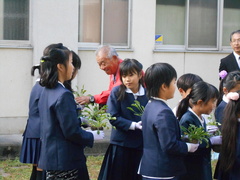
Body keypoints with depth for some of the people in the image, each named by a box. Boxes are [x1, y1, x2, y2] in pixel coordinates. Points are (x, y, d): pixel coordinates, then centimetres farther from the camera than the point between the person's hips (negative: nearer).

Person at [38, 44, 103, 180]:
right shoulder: (64, 95, -18)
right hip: (66, 159, -9)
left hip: (50, 157, 9)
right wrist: (92, 137, -3)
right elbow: (72, 131, -18)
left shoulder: (46, 92, 9)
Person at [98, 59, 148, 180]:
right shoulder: (117, 92, -7)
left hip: (142, 145, 2)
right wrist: (134, 125, -20)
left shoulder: (147, 94, -1)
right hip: (121, 144, -2)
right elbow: (113, 118, -12)